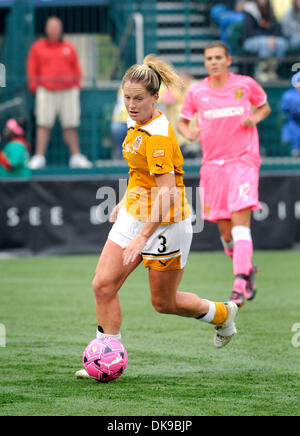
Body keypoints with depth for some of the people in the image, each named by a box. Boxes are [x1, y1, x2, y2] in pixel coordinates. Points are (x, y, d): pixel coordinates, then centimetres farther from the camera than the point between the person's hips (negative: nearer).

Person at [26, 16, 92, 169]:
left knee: (70, 125, 2)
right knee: (44, 125, -6)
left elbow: (76, 70, 14)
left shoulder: (69, 48, 13)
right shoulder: (37, 48, 8)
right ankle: (39, 157, -6)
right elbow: (32, 71, 8)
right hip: (46, 92, -2)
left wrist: (76, 88, 3)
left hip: (68, 92, 2)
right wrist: (35, 88, -2)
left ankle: (76, 156, 6)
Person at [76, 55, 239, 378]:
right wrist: (126, 202, 24)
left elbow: (167, 193, -29)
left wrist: (142, 237, -32)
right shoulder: (136, 124, 3)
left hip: (165, 224, -8)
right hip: (134, 215, 8)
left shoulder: (158, 135, -25)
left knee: (164, 302, 8)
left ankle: (222, 314, 34)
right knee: (103, 285, -5)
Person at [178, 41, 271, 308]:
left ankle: (240, 287, -23)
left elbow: (265, 106, 17)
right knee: (225, 232, 5)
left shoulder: (246, 85, 0)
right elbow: (183, 121, 17)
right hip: (213, 164, 3)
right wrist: (188, 132, -6)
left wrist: (256, 118, -5)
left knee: (240, 224, -17)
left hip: (243, 161, -3)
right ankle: (248, 269, 33)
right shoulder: (196, 92, 4)